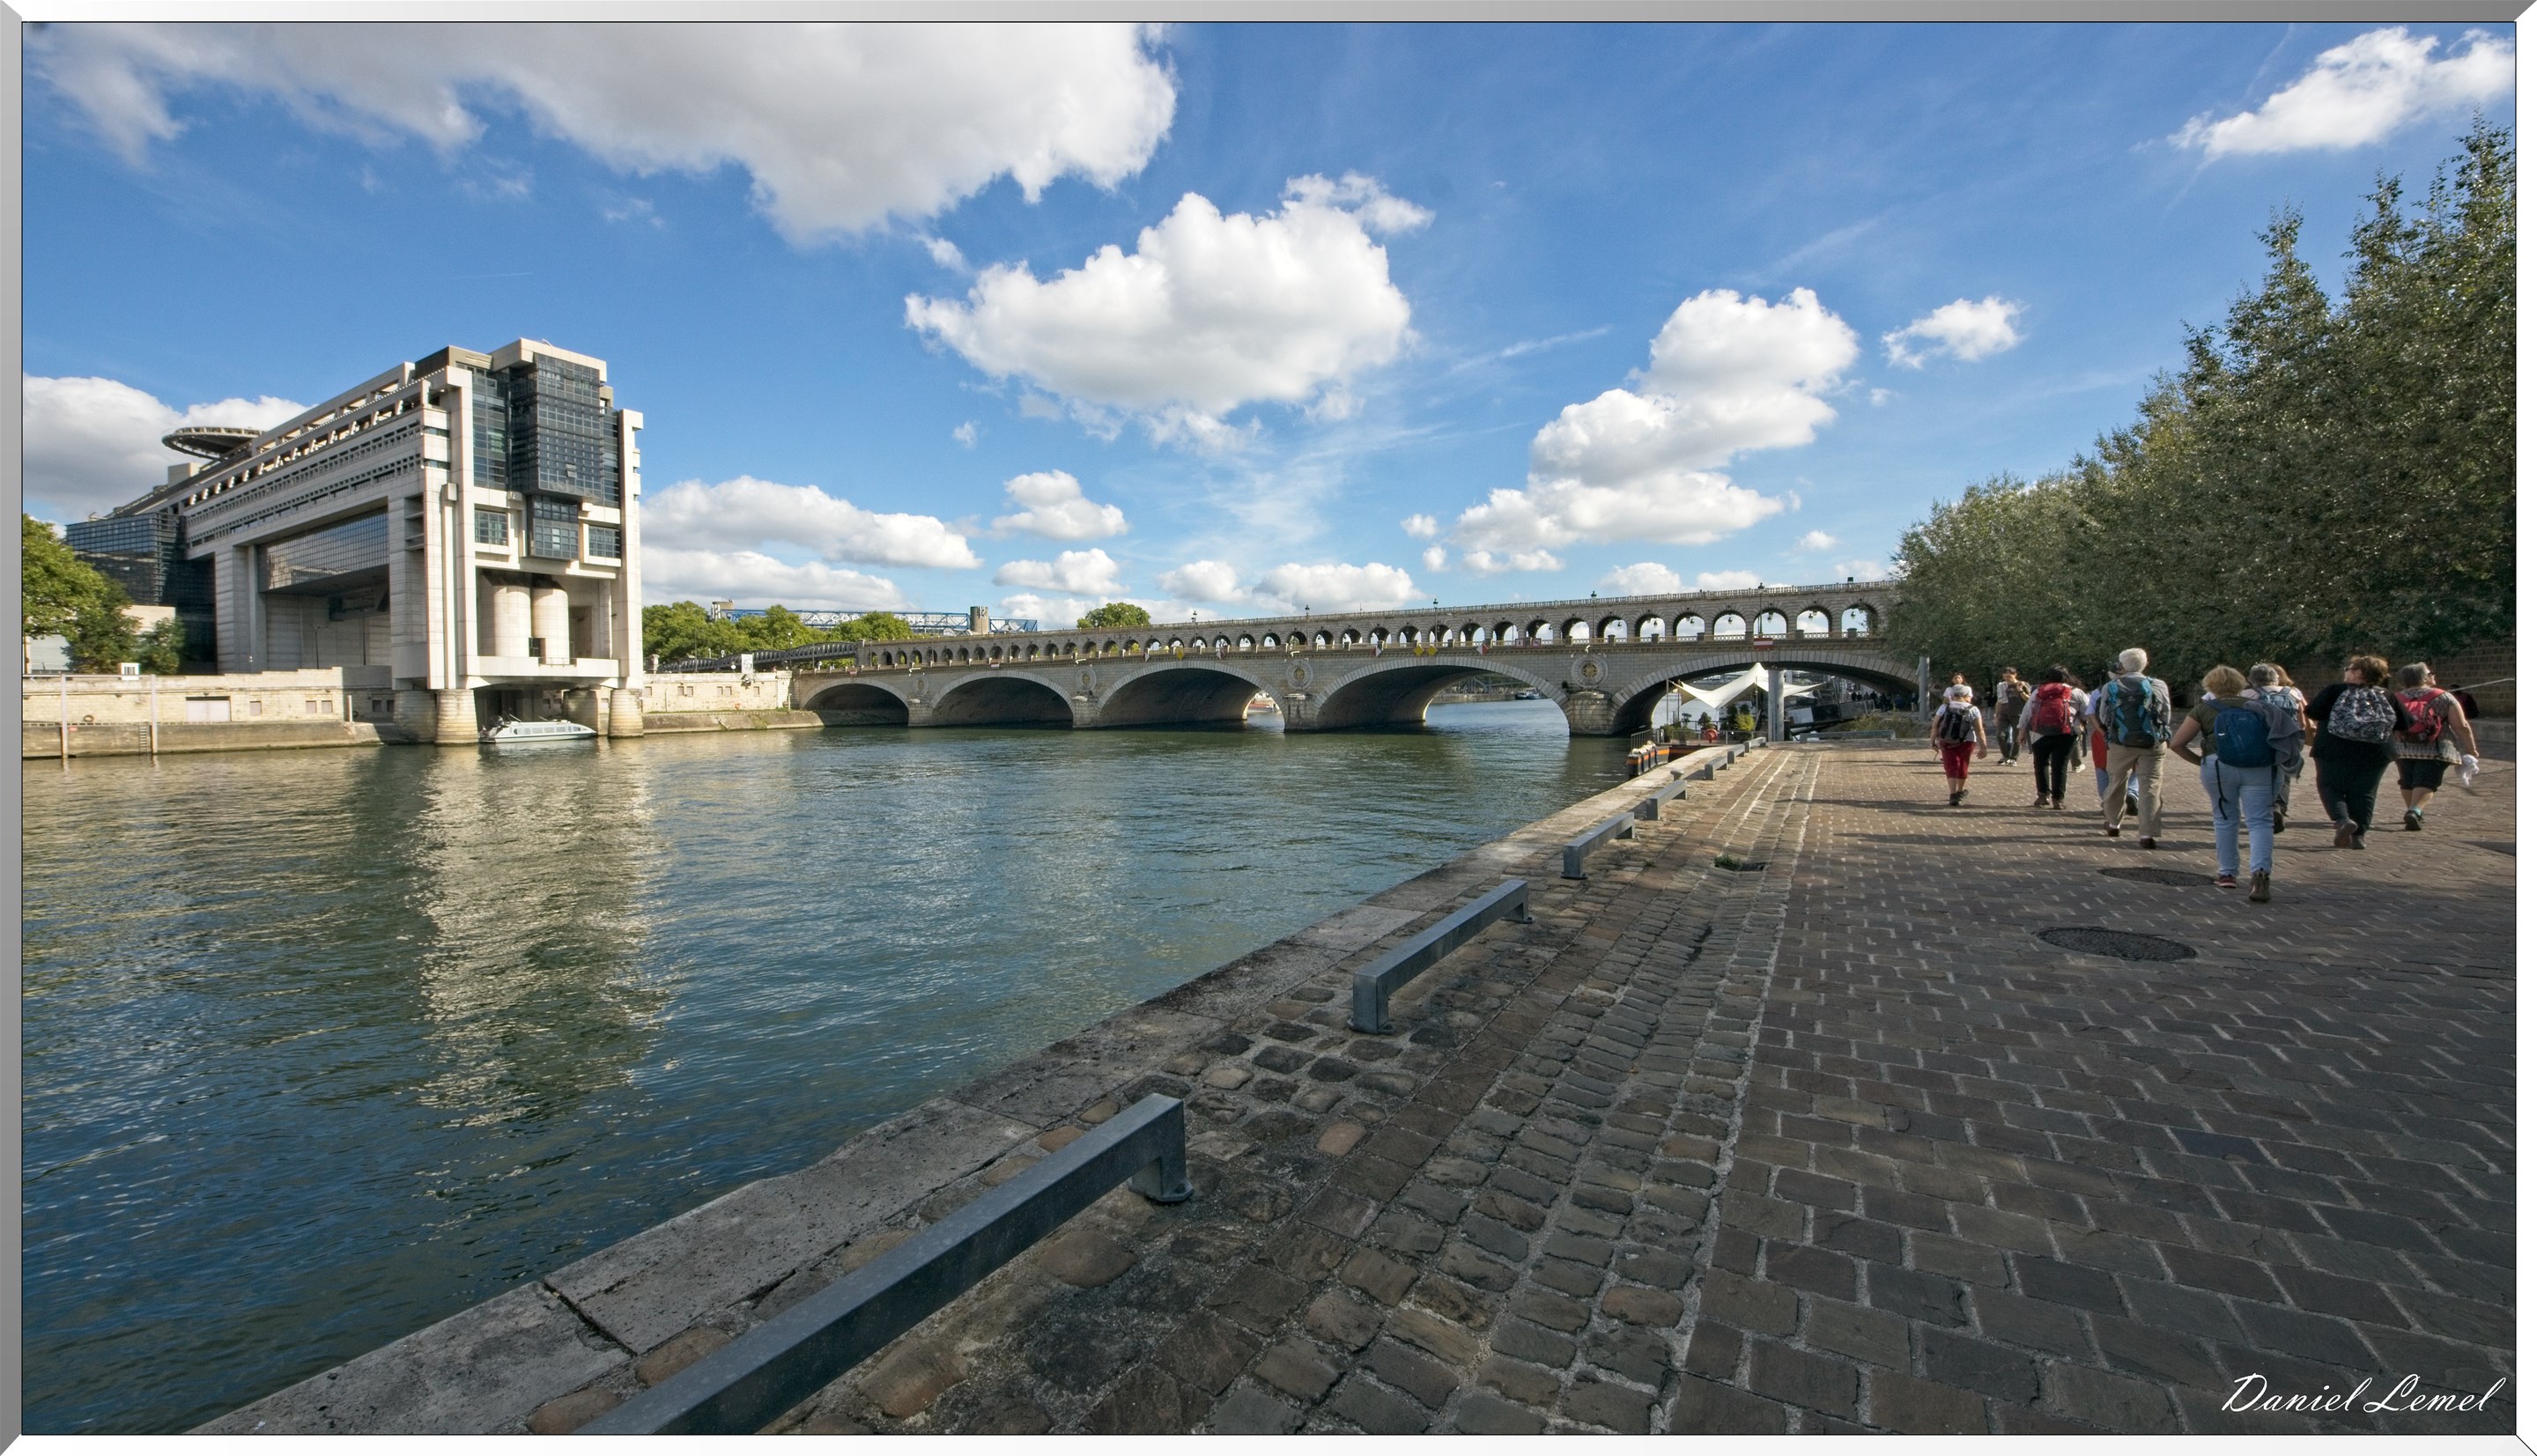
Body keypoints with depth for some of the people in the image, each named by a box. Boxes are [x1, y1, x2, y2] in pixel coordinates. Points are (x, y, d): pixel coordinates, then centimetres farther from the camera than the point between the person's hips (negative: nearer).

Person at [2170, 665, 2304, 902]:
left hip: (2219, 767, -2)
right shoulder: (2257, 705, 15)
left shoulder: (2205, 708, 7)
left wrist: (2199, 760, 14)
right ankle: (2261, 872, -20)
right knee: (2260, 821, -1)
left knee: (2225, 819, 12)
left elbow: (2176, 744, 2)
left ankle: (2228, 874, 19)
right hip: (2259, 768, 2)